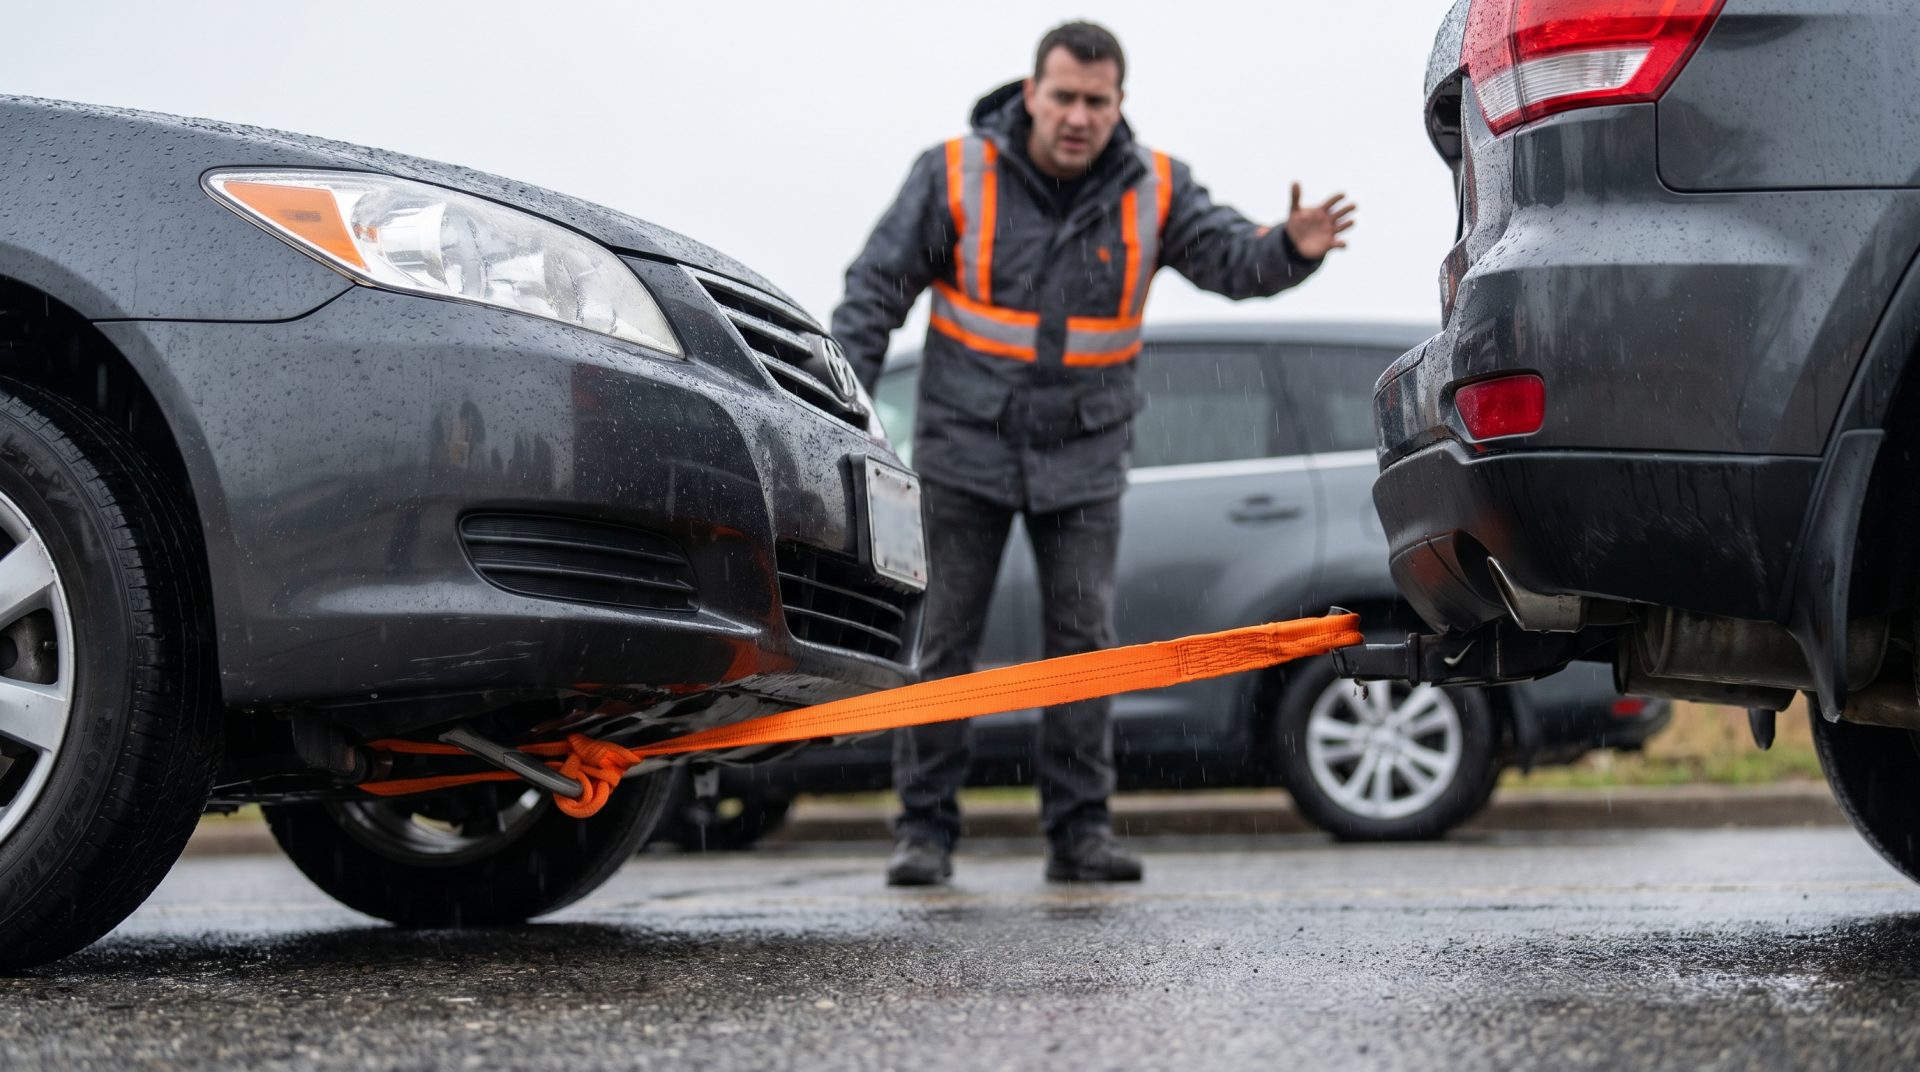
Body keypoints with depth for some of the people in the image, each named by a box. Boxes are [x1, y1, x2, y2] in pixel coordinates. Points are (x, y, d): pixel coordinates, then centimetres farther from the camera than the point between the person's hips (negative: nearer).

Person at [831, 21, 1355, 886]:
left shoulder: (1153, 190, -2)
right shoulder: (956, 175, -8)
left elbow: (1230, 257, -13)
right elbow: (876, 288, -4)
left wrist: (1290, 249, -36)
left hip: (1083, 459, 2)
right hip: (965, 450, -2)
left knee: (1084, 641, 0)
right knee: (943, 641, -1)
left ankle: (1079, 830, 7)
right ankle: (925, 829, 6)